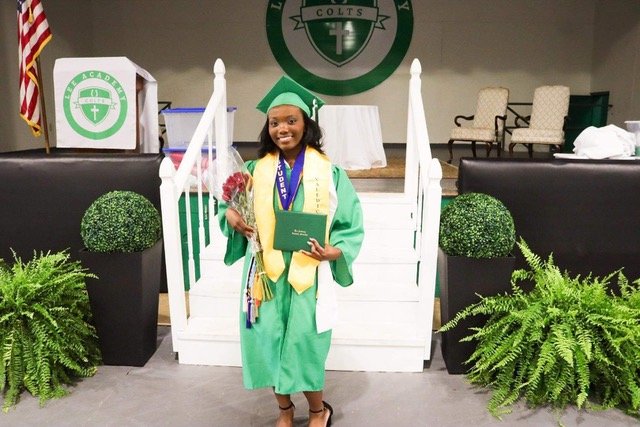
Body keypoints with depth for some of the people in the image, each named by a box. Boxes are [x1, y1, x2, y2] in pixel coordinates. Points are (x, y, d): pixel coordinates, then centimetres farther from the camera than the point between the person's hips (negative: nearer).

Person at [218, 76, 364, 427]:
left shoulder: (329, 172, -4)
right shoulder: (255, 170, 2)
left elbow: (351, 224, -2)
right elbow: (228, 203, 12)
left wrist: (333, 252, -21)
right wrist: (230, 215, -11)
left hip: (307, 273, -2)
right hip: (266, 271, 3)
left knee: (303, 341, 2)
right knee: (268, 340, 7)